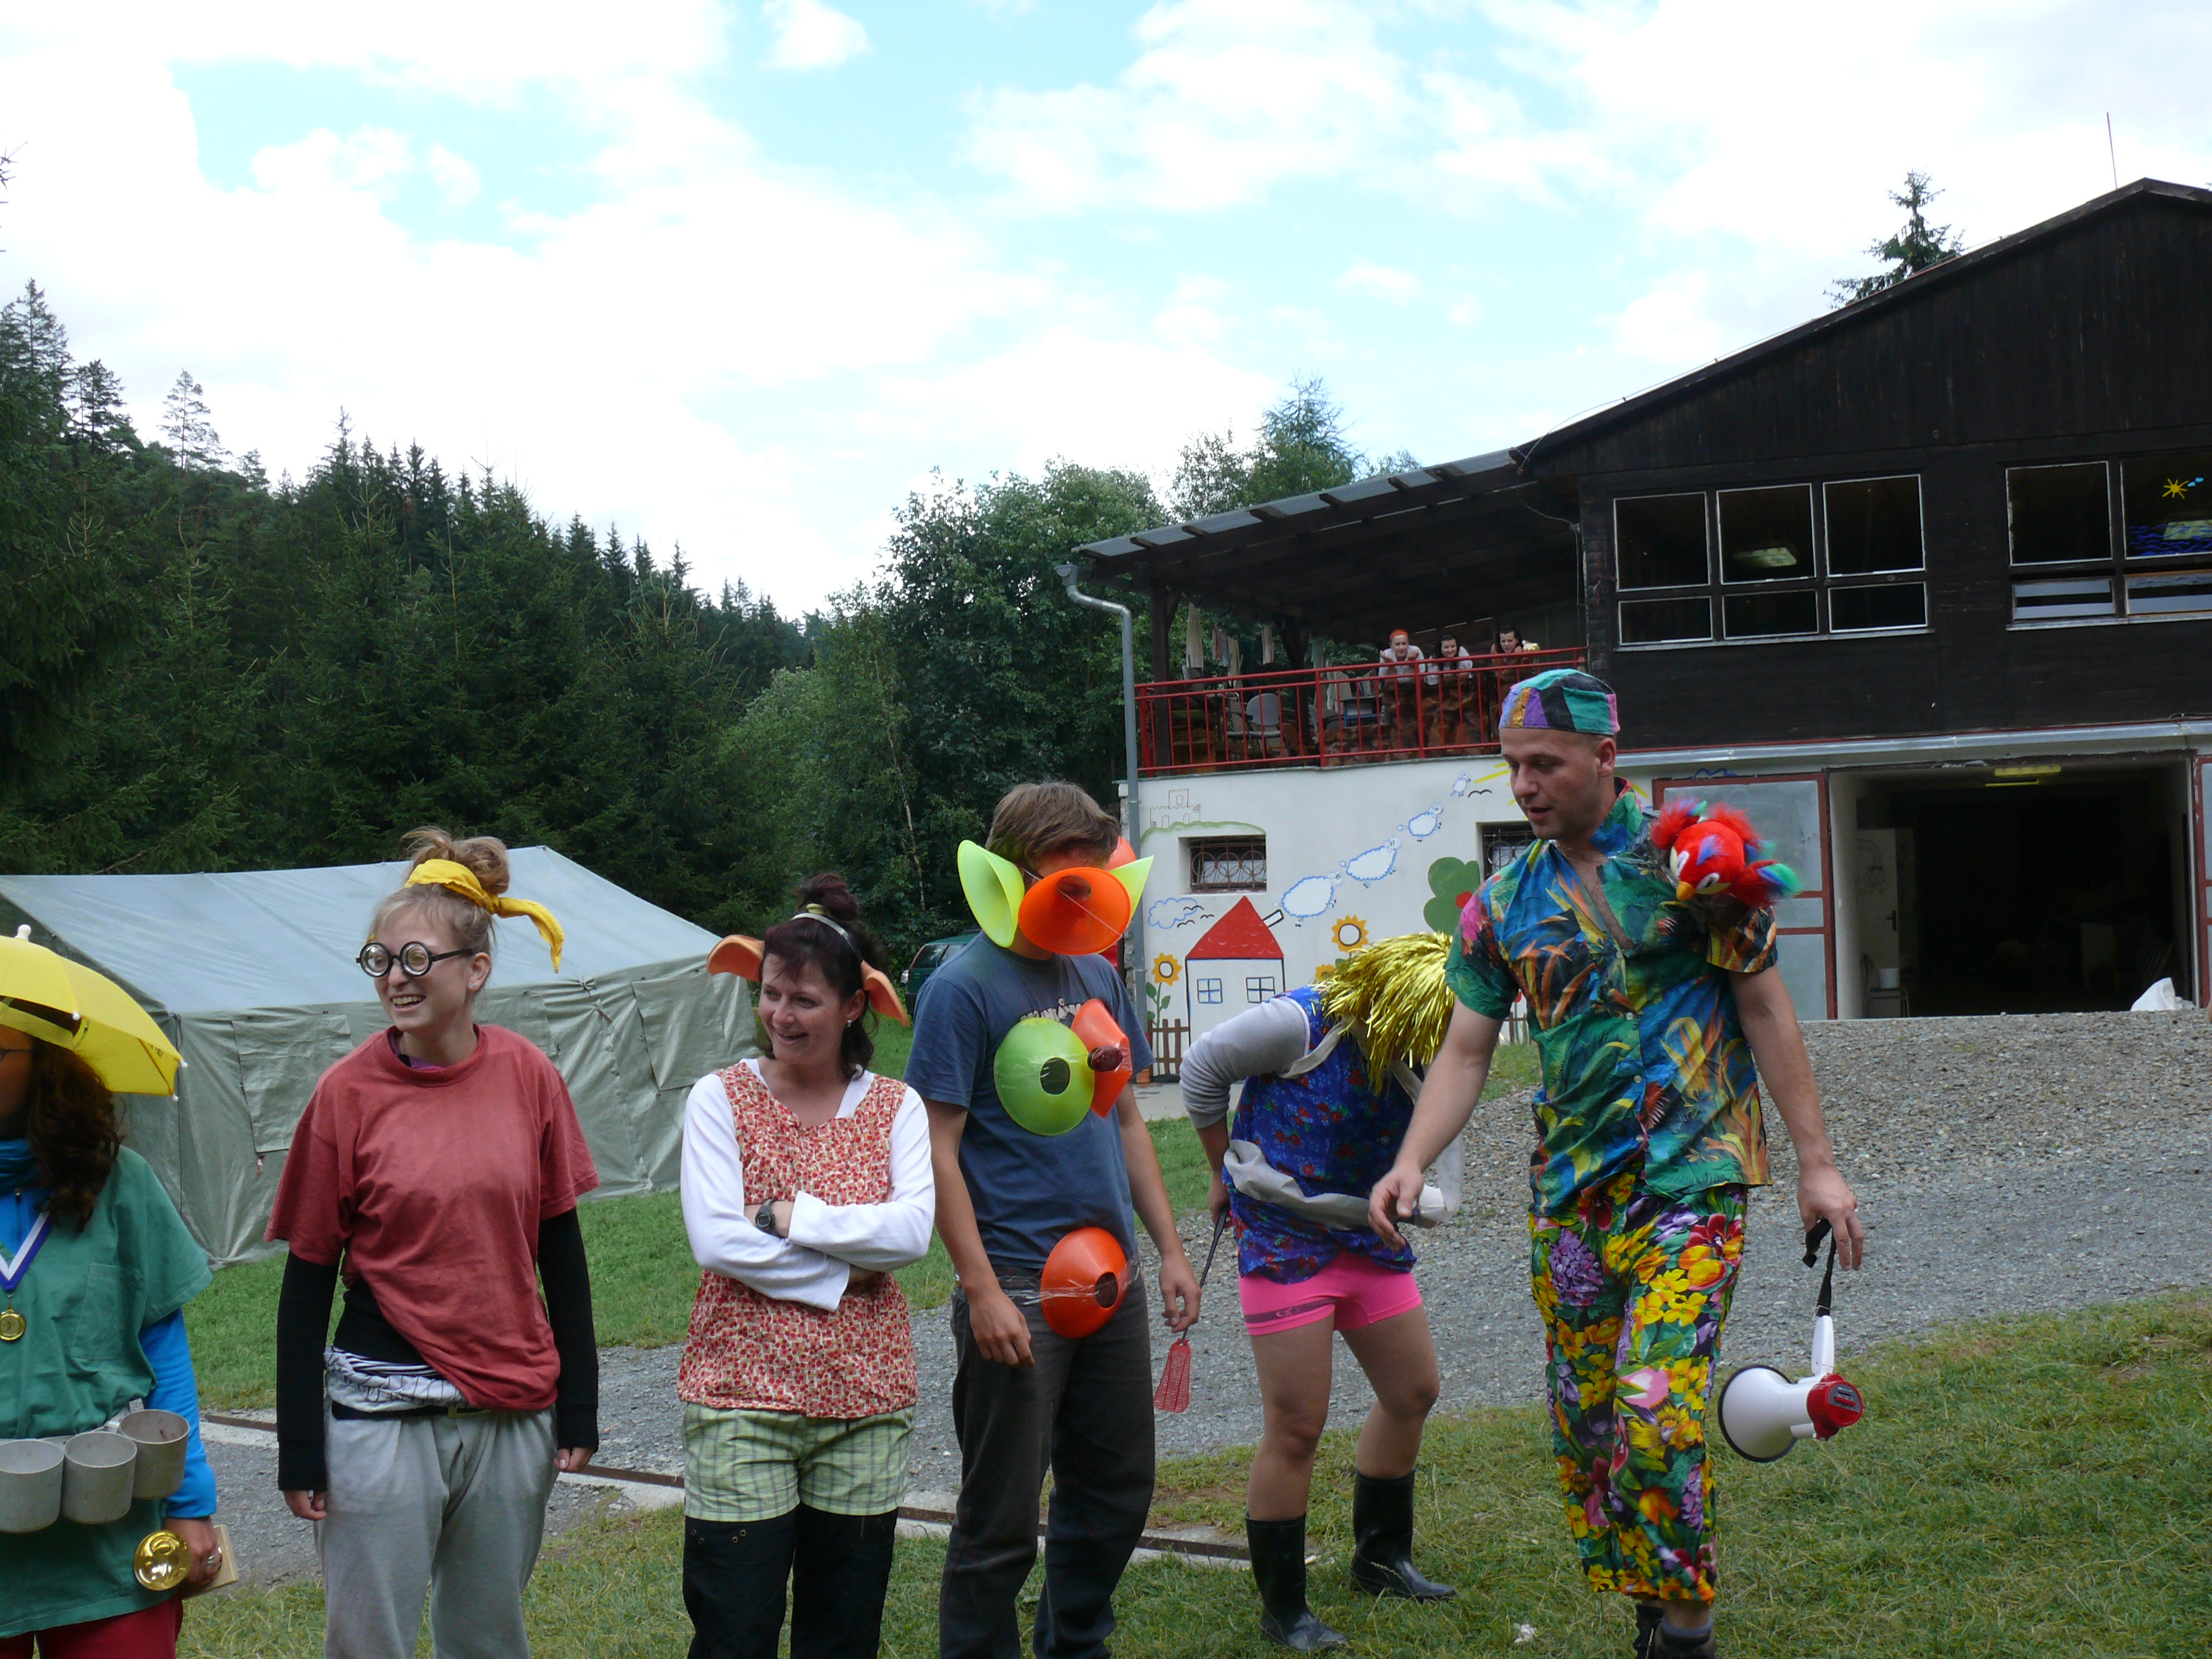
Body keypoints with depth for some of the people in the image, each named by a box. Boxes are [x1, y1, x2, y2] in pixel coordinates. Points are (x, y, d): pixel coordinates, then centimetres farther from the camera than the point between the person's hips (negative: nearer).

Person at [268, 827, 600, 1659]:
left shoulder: (528, 1076, -2)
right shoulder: (348, 1091, -7)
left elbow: (561, 1247, 5)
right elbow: (308, 1276, -3)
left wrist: (578, 1405, 5)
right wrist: (299, 1448, -4)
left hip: (514, 1407, 2)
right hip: (382, 1414, -2)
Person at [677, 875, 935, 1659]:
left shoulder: (896, 1107, 4)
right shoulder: (720, 1097, -1)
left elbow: (912, 1232, -11)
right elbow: (715, 1241, -12)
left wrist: (791, 1216, -14)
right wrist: (840, 1273, -11)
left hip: (866, 1405, 2)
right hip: (742, 1397, -2)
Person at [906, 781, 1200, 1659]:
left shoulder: (1098, 975, 10)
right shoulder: (963, 987, -10)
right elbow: (938, 1151, -13)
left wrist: (1170, 1246, 13)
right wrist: (982, 1290, -18)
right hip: (1017, 1289, -7)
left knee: (1117, 1488, 17)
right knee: (1001, 1520, 1)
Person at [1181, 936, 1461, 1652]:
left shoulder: (1415, 1060, -2)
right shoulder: (1304, 1023, -21)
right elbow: (1202, 1069, -6)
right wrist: (1229, 1170, 5)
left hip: (1367, 1239, 7)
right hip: (1284, 1243, -7)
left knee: (1412, 1392, 16)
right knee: (1295, 1427, -6)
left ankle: (1381, 1558, 37)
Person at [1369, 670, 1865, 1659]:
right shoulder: (1506, 901, 7)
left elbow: (1764, 1009, 0)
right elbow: (1465, 1051, 9)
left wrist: (1816, 1163, -2)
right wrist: (1410, 1163, -6)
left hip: (1691, 1175, -5)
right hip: (1568, 1188, 5)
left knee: (1658, 1410, -18)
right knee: (1581, 1420, 8)